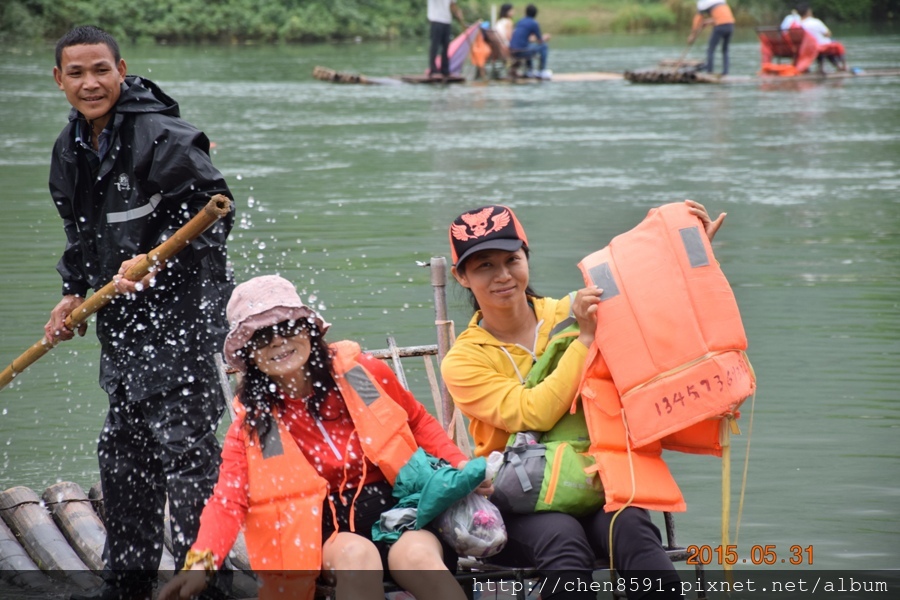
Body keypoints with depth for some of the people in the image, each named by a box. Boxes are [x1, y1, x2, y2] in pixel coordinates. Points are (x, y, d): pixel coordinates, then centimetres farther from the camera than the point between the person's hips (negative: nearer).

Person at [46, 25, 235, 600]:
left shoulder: (163, 138, -16)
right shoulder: (71, 151, 11)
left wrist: (154, 261, -24)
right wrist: (75, 293, 12)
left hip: (181, 310, -9)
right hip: (123, 322, 9)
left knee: (183, 444, -10)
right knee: (123, 450, 15)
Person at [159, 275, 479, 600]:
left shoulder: (362, 374, 2)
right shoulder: (253, 422, 3)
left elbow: (419, 424, 17)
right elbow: (229, 501, -8)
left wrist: (461, 469, -1)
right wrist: (201, 563, -27)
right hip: (332, 532, 0)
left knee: (415, 557, -34)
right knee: (357, 555, -35)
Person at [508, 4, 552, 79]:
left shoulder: (520, 22, 15)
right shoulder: (534, 23, -4)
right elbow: (540, 41, 4)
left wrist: (533, 38, 40)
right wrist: (544, 38, 27)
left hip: (512, 52, 7)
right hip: (521, 52, -7)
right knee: (543, 47, 9)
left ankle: (530, 72, 39)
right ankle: (542, 72, 13)